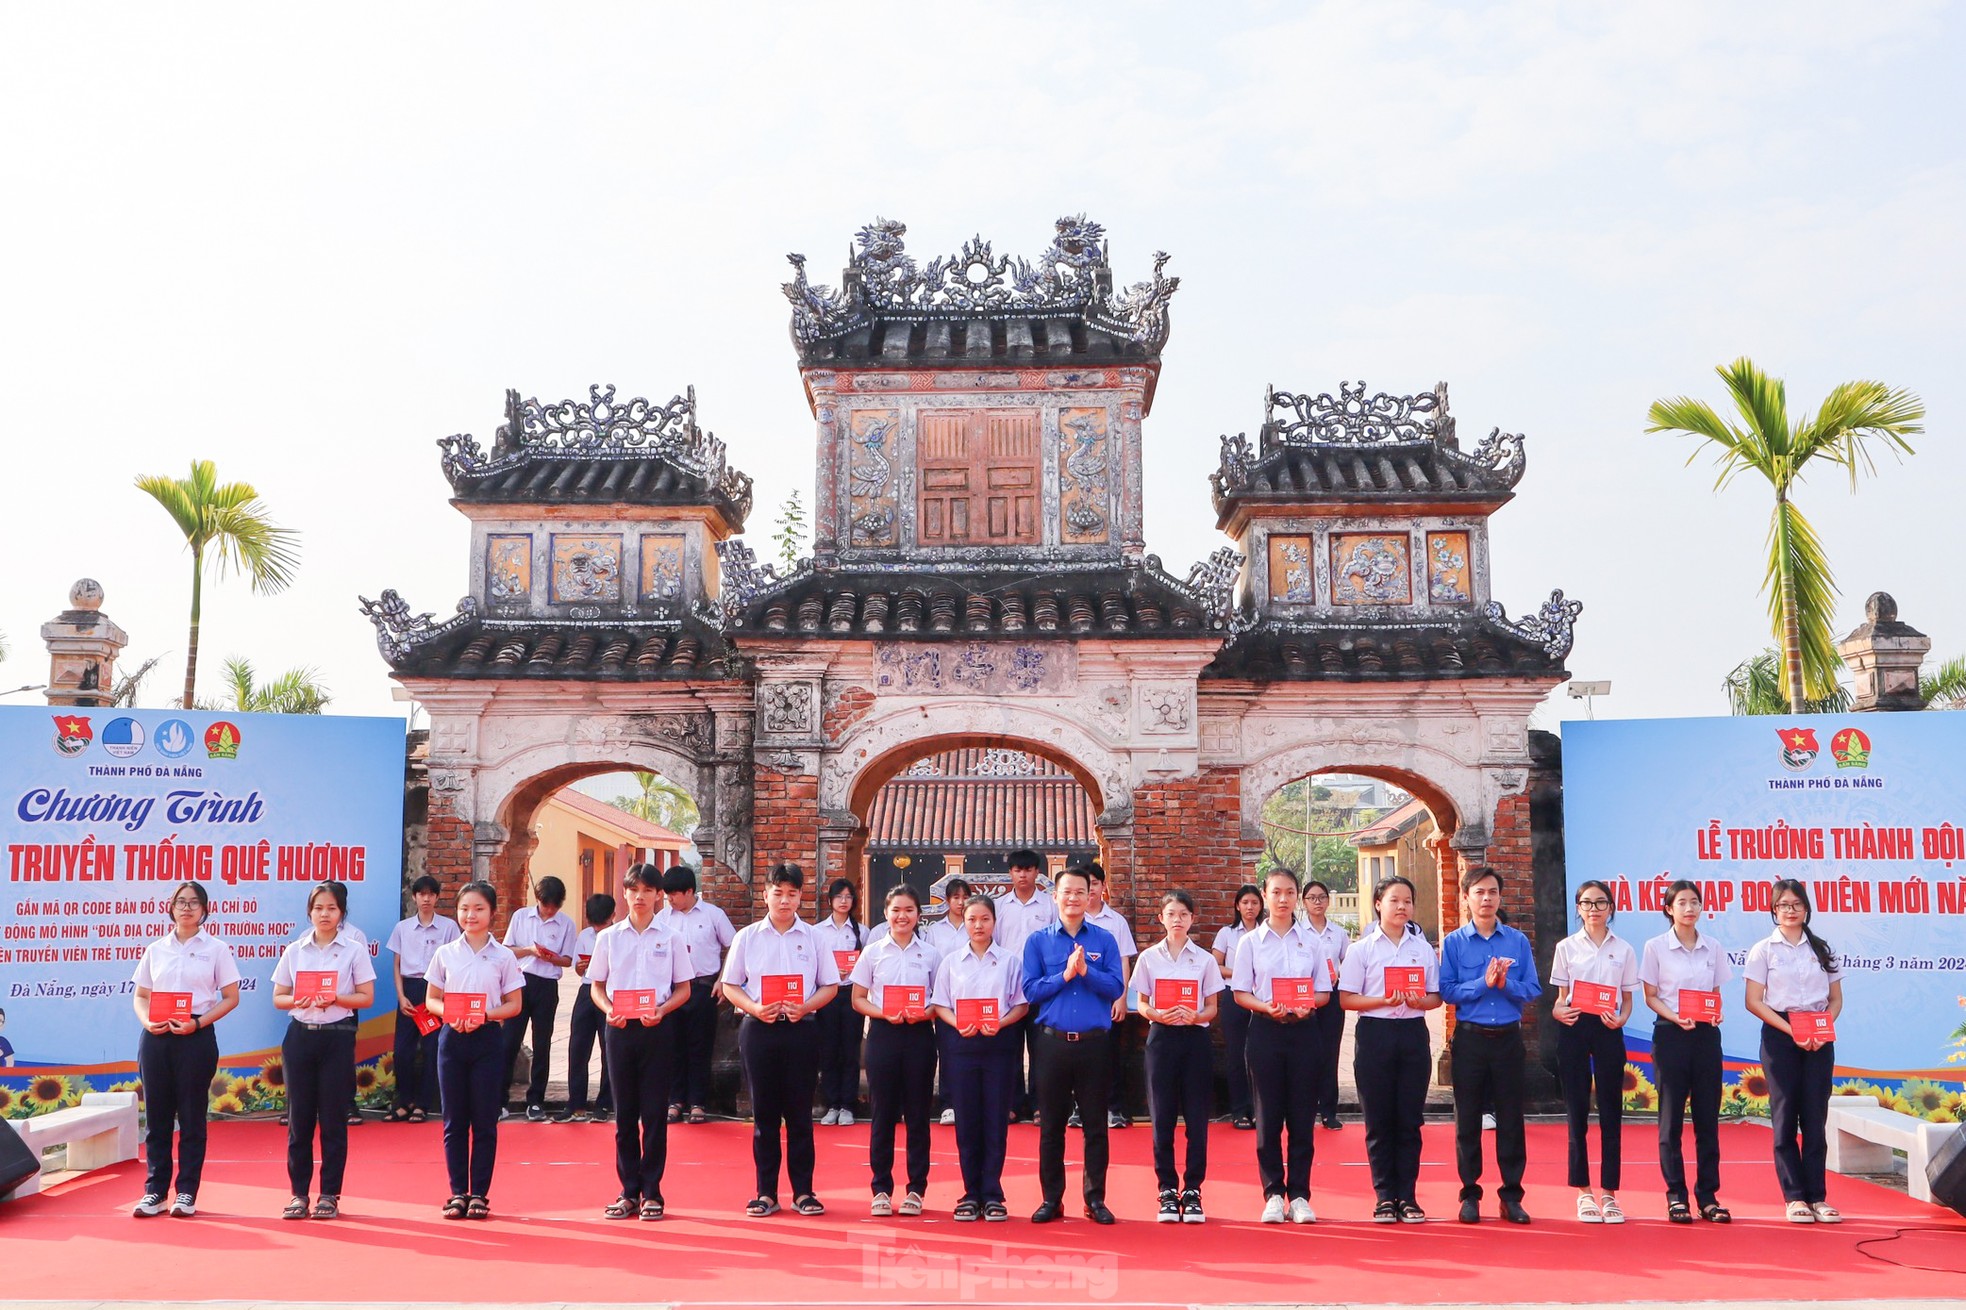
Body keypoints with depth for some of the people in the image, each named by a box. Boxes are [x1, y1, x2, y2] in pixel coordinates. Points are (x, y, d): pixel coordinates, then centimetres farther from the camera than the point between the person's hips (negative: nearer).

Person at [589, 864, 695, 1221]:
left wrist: (661, 1011, -13)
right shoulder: (608, 937, 6)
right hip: (619, 1028, 1)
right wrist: (608, 1010, -10)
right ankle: (629, 1191, 13)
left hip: (657, 1029, -1)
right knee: (624, 1112, 5)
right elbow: (596, 986, 9)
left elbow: (683, 989, 4)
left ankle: (651, 1192, 9)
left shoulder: (671, 937, 2)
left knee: (654, 1113, 1)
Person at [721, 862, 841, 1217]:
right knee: (764, 1112, 5)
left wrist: (805, 1007, -12)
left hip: (801, 1029, 0)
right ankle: (766, 1192, 12)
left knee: (799, 1113, 3)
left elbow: (830, 985, 6)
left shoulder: (813, 937, 5)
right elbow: (730, 985, 5)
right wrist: (755, 1008, -12)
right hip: (758, 1029, 0)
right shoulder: (747, 937, 5)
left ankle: (803, 1191, 11)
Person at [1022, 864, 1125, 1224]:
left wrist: (1085, 970, -16)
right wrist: (1065, 975, -12)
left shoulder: (1104, 940, 5)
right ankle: (1051, 1198, 16)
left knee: (1096, 1124, 5)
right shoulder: (1038, 941, 6)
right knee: (1051, 1125, 7)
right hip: (1052, 1042, 0)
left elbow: (1116, 988, -3)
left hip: (1094, 1042, 0)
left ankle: (1096, 1198, 15)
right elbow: (1030, 990, -2)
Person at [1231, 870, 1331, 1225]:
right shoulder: (1250, 942, 4)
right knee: (1268, 1115, 1)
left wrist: (1307, 1006, -13)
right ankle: (1273, 1194, 10)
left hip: (1303, 1030, 1)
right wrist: (1265, 1007, -16)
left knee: (1302, 1115, 2)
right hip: (1265, 1031, -1)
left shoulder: (1311, 940, 7)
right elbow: (1240, 993, 2)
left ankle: (1299, 1195, 9)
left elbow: (1324, 992, 8)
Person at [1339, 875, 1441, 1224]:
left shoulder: (1423, 948, 9)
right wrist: (1384, 1001, -17)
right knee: (1379, 1120, 2)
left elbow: (1436, 996, 10)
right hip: (1375, 1034, -2)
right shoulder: (1362, 948, 2)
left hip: (1413, 1034, 2)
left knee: (1409, 1119, 4)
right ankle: (1385, 1196, 10)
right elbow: (1346, 999, -2)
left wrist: (1419, 1001, -12)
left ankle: (1407, 1196, 12)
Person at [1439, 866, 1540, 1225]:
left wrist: (1505, 983, -16)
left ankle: (1511, 1194, 16)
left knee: (1511, 1118, 6)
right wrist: (1483, 983, -17)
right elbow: (1447, 991, -6)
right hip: (1470, 1037, -1)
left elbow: (1533, 990, 1)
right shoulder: (1453, 942, 0)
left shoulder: (1518, 941, 4)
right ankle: (1470, 1193, 15)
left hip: (1508, 1037, 1)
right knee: (1468, 1119, 5)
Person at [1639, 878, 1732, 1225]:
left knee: (1707, 1117, 5)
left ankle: (1708, 1196, 12)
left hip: (1706, 1034, 3)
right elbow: (1650, 997, 0)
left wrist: (1716, 1012, -9)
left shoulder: (1712, 948, 8)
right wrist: (1676, 1017, -17)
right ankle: (1676, 1196, 8)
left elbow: (1716, 994, 12)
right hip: (1670, 1034, -3)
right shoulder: (1656, 947, -1)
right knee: (1671, 1118, 1)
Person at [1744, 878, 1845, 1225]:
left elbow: (1836, 999, 11)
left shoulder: (1822, 949, 10)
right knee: (1785, 1117, -1)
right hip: (1779, 1037, -2)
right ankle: (1795, 1197, 3)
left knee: (1815, 1118, 2)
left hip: (1819, 1039, 2)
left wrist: (1823, 1028, -8)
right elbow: (1754, 1002, -4)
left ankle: (1818, 1197, 5)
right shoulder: (1763, 949, 1)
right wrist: (1790, 1030, -15)